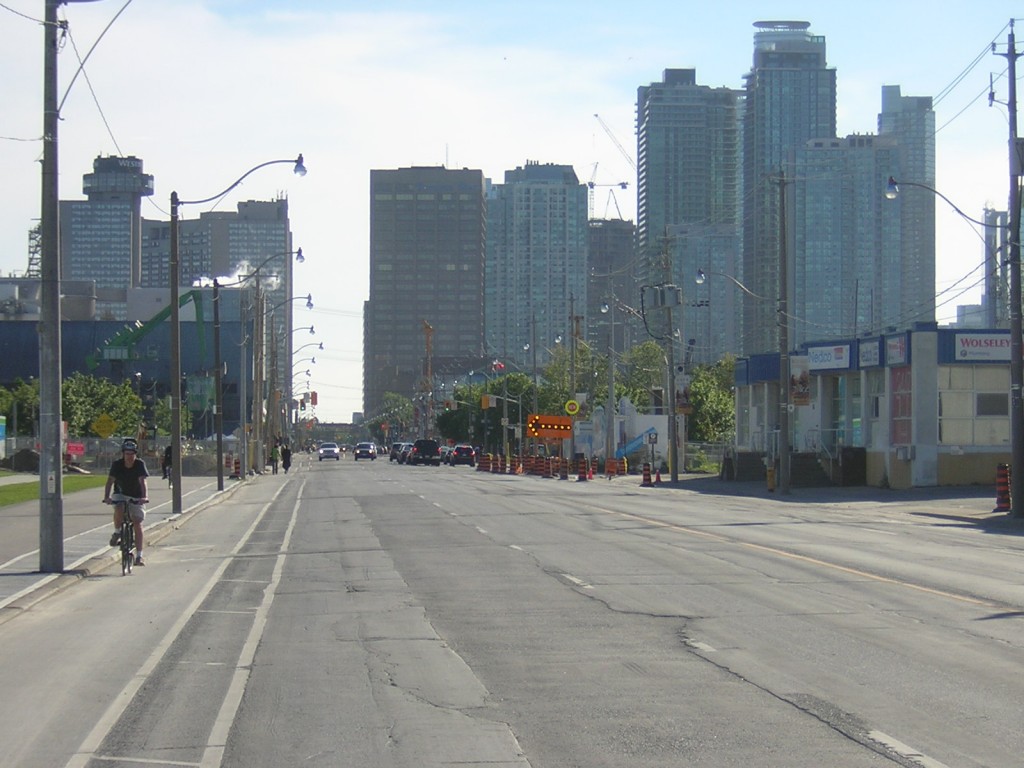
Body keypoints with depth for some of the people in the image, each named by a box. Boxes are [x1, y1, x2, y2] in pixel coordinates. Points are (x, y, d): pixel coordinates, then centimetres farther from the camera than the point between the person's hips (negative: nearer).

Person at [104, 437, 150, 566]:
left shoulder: (140, 464, -17)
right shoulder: (117, 464, -15)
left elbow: (142, 481, -27)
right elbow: (110, 481, -21)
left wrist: (144, 497, -43)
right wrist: (106, 497, -36)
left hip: (136, 497, 0)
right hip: (120, 495, 0)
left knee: (137, 523, -10)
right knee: (118, 511, -32)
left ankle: (139, 555, -6)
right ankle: (117, 533, -2)